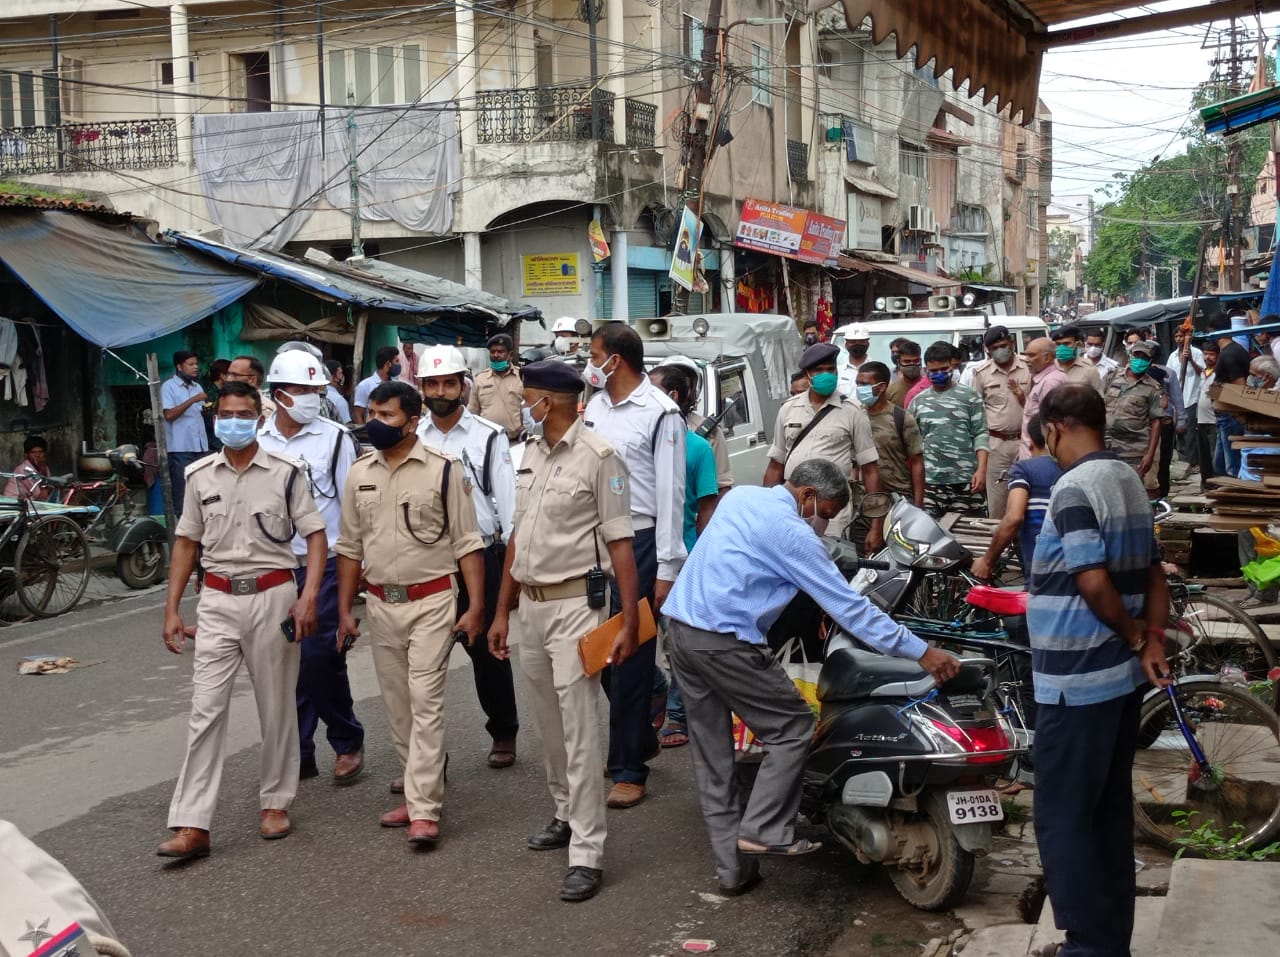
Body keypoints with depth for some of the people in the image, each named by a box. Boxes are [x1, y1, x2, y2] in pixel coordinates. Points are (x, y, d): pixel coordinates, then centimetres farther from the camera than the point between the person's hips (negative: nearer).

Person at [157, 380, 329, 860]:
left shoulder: (286, 472, -3)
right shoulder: (200, 475, 6)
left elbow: (315, 535, -3)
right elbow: (186, 543, 12)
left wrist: (308, 596, -15)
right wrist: (172, 609, 7)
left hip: (273, 596, -2)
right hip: (218, 600, 2)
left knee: (276, 706, 8)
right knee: (205, 709, -3)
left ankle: (275, 802, 25)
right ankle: (192, 826, -2)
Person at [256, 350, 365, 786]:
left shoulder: (336, 438, -4)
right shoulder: (259, 442, 6)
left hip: (325, 565, -4)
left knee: (320, 658, -7)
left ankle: (348, 742, 14)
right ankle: (297, 754, 20)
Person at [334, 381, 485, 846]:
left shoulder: (442, 470, -6)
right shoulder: (359, 474, 7)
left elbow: (467, 543, -5)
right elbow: (350, 547, 13)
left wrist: (476, 606, -11)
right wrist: (344, 612, 10)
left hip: (431, 602, -5)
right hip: (381, 604, 5)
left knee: (426, 703, -8)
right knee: (398, 705, 11)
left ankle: (424, 811, -7)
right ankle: (419, 791, 24)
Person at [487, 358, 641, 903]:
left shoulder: (599, 457, -11)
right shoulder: (531, 455, 12)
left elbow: (620, 545, -13)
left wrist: (629, 622, -16)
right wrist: (503, 612, 17)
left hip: (575, 604, -7)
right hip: (529, 606, 8)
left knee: (579, 730, -8)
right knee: (548, 725, 17)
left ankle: (587, 854, -4)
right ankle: (566, 814, 34)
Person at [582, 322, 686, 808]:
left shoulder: (659, 413, -11)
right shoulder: (595, 405, 11)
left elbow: (670, 494, -12)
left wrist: (666, 570, -14)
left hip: (637, 543, -7)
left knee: (630, 657, -1)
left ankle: (628, 769, 9)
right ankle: (640, 736, 33)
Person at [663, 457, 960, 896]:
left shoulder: (739, 496, 13)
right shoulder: (792, 534, -11)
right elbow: (849, 607, -12)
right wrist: (921, 652, -8)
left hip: (679, 626, 9)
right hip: (724, 641, -8)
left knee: (711, 754, 11)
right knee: (792, 728, 6)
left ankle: (732, 867, 15)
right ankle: (762, 830, 1)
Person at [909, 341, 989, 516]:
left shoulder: (969, 396, 6)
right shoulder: (918, 401, 13)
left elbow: (980, 435, 2)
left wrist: (981, 469, -9)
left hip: (964, 479, -1)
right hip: (929, 480, 2)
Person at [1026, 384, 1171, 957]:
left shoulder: (1075, 487, -18)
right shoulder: (1130, 480, 11)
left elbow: (1093, 583, -24)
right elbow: (1154, 574, 12)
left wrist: (1135, 638, -9)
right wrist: (1153, 641, 1)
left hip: (1076, 681, -9)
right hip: (1121, 674, 9)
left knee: (1062, 818, -1)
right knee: (1110, 811, 15)